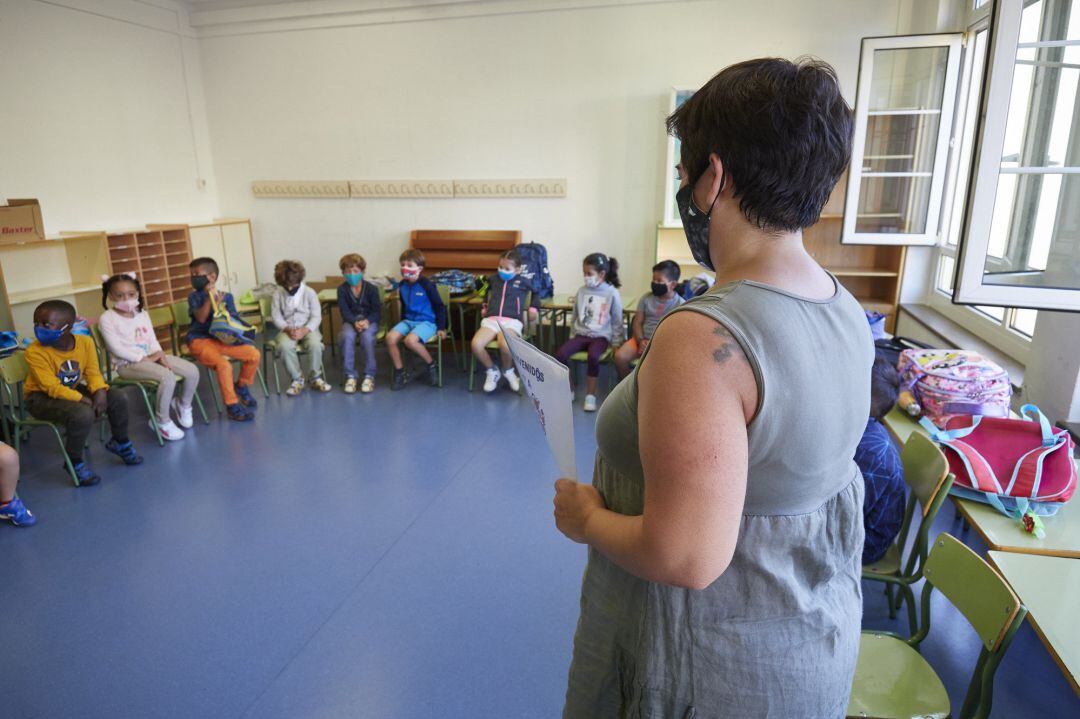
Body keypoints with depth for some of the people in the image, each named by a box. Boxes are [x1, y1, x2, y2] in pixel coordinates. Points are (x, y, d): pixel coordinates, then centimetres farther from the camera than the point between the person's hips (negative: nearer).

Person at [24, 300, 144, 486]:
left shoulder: (85, 342, -11)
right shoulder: (35, 352, -25)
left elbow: (93, 372, -5)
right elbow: (52, 387, -27)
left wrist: (100, 391, -26)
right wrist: (84, 400, -32)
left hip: (73, 389, 6)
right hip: (41, 397, -6)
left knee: (118, 399, -7)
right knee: (83, 414, -32)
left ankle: (120, 443, 21)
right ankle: (74, 462, -8)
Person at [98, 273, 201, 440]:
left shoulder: (142, 314, 13)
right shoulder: (107, 318, -7)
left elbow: (152, 340, 10)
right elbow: (116, 348, -15)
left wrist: (160, 356, -10)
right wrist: (143, 357, -18)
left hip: (151, 357, 7)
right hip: (127, 364, -7)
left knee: (192, 371, -8)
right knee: (168, 376, -33)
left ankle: (183, 405, 20)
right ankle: (163, 421, -15)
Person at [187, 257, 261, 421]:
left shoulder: (226, 296, 8)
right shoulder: (194, 297, 1)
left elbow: (233, 321, 5)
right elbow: (201, 318, -15)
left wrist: (220, 306, -12)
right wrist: (210, 297, -16)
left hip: (222, 339, 4)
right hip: (200, 341, -4)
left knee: (254, 354, -14)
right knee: (224, 365, -31)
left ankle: (242, 386, 14)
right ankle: (232, 406, -16)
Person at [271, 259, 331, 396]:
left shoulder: (309, 292, -4)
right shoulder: (278, 294, 1)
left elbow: (316, 316, -6)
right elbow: (275, 316, 1)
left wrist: (304, 330, -22)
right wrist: (287, 329, -18)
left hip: (308, 328, -1)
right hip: (287, 329, 1)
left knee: (315, 344, -35)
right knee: (284, 346, -34)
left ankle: (315, 377, -11)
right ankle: (297, 379, -14)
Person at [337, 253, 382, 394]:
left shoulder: (371, 288, -5)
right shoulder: (342, 289, -1)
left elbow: (377, 311, -5)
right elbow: (345, 311, -6)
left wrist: (366, 321, -24)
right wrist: (355, 322, -26)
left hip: (369, 321, -1)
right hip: (350, 321, 1)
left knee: (367, 336, -34)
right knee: (347, 336, -32)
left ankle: (369, 376, -22)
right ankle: (350, 376, -23)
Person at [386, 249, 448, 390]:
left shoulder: (426, 285, -11)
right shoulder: (402, 285, 7)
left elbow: (439, 306, -6)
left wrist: (441, 328, -8)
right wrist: (402, 324, 23)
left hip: (427, 321, -6)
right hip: (408, 320, 6)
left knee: (410, 340, -34)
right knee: (390, 337, -20)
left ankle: (431, 365, -8)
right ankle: (399, 373, -6)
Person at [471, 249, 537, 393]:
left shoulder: (523, 282, 11)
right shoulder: (493, 279, 23)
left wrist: (533, 308, 8)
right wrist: (485, 306, 33)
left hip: (512, 321, -3)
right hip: (491, 319, 4)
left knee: (504, 345, -39)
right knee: (476, 344, -29)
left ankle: (508, 371, -3)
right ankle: (492, 371, 0)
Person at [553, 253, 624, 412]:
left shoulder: (612, 293, -4)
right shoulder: (581, 291, 7)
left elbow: (617, 322, 2)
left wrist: (616, 344, 0)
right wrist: (572, 337, 14)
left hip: (601, 336, -4)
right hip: (581, 334, 4)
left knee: (593, 356, -36)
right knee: (560, 354, -22)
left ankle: (591, 396, -20)